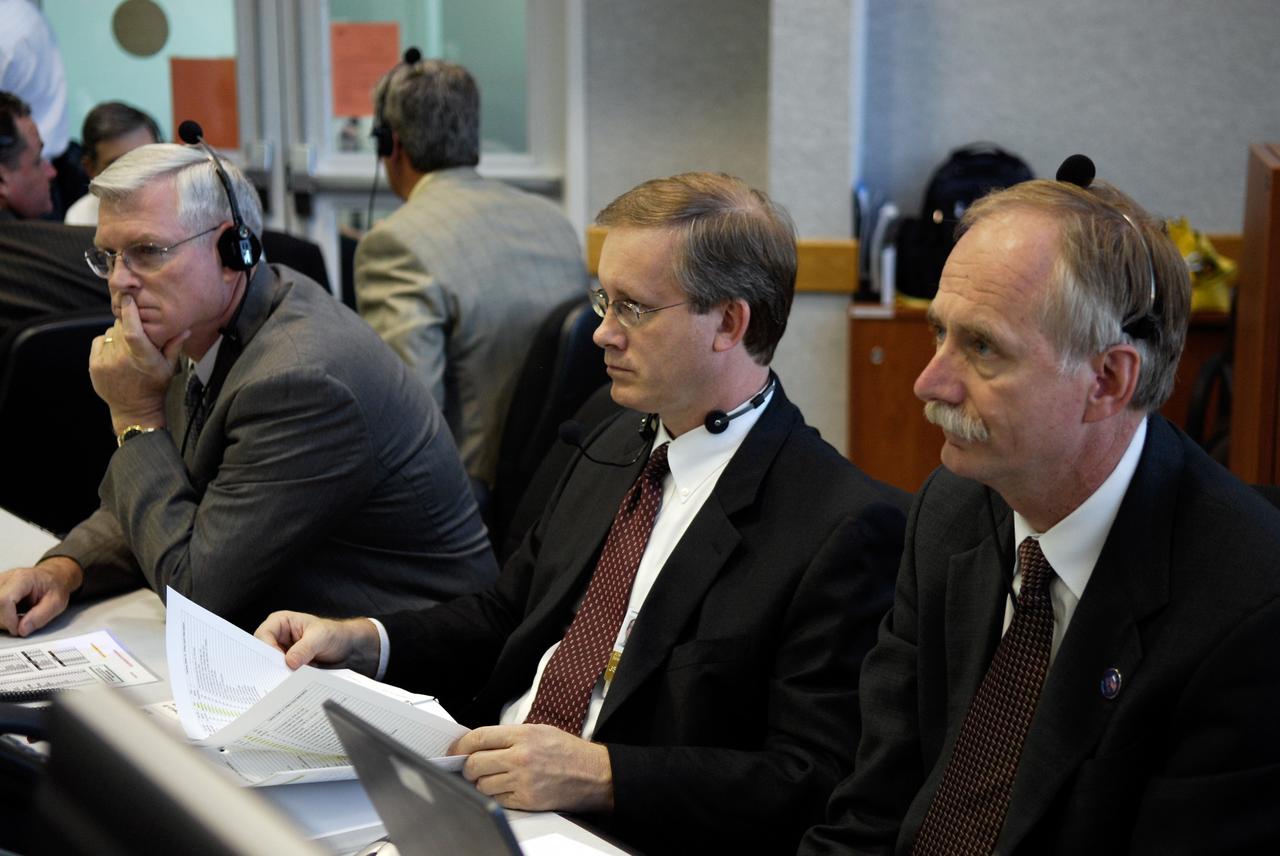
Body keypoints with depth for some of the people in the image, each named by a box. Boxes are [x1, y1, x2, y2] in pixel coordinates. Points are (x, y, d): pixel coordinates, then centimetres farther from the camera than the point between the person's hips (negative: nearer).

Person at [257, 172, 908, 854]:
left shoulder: (845, 526, -14)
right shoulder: (612, 448, 13)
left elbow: (814, 783, -18)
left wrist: (599, 775, -25)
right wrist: (361, 640, 4)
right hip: (477, 791, 7)